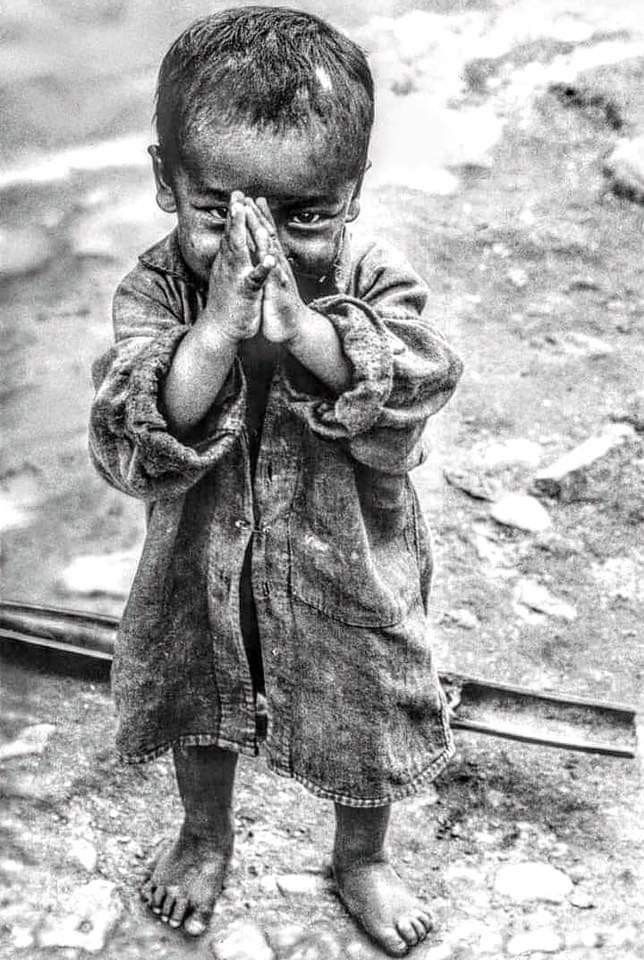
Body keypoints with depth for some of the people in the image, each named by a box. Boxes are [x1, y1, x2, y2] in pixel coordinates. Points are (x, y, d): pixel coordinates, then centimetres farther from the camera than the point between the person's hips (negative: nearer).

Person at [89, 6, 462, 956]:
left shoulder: (371, 281, -21)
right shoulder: (156, 290, -21)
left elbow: (397, 426, -34)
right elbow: (130, 451, -32)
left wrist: (298, 322, -46)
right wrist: (218, 327, -45)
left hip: (347, 577, 0)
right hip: (202, 573, 1)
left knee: (368, 727, 20)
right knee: (201, 710, 26)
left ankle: (363, 857, 52)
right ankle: (206, 835, 58)